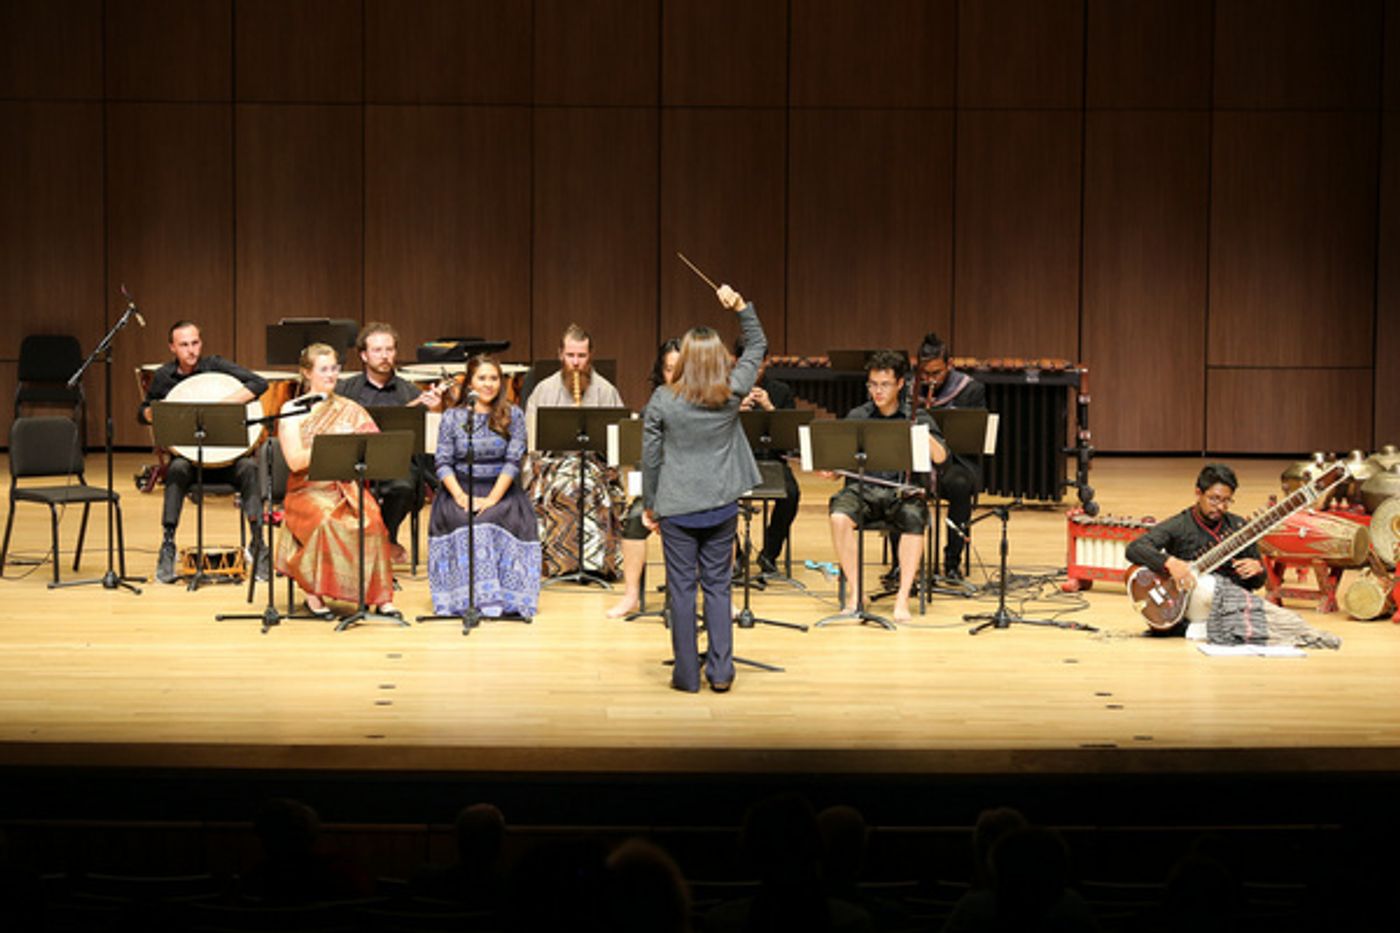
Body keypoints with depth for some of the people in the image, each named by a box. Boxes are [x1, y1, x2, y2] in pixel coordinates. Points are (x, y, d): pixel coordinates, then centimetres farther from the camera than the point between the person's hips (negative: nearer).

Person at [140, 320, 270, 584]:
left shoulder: (215, 366, -2)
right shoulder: (163, 377, 7)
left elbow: (259, 383, -13)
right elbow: (143, 413, 20)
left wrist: (223, 403, -24)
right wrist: (154, 413, -6)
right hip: (186, 452, 1)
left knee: (249, 467, -32)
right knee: (177, 469, -33)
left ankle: (257, 541, -26)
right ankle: (167, 547, -30)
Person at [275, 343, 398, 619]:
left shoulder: (351, 411, 13)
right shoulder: (291, 410, 5)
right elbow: (295, 461, -8)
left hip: (346, 487, 2)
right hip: (308, 490, -2)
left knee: (371, 518, -30)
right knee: (326, 520, -35)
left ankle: (381, 596, -26)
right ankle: (315, 593, -19)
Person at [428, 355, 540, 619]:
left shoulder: (513, 416, 7)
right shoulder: (453, 416, 9)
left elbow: (513, 461, -3)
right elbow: (443, 462, 2)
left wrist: (492, 498, -16)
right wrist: (460, 496, -15)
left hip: (500, 490, -1)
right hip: (460, 488, 1)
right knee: (462, 522, -32)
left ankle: (499, 597, -28)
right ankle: (463, 597, -28)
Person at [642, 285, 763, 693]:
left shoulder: (662, 401, -10)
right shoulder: (731, 394, -6)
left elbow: (650, 457, -4)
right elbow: (757, 346, 9)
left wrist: (649, 505, 7)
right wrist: (741, 307, 2)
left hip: (677, 507, -2)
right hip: (722, 505, 2)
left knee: (682, 588, 5)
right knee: (718, 586, 10)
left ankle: (687, 675, 9)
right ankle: (720, 671, 9)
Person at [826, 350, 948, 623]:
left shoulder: (917, 418, 8)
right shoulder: (857, 417, 13)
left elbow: (940, 458, -5)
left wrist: (923, 434, -25)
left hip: (902, 492, -1)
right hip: (862, 489, 1)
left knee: (913, 520, -35)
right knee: (839, 517, -31)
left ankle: (903, 597, -29)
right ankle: (854, 591, -20)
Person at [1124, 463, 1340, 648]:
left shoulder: (1239, 527, 14)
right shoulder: (1179, 526, 0)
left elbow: (1257, 583, 21)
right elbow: (1134, 549, -12)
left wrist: (1256, 569, -4)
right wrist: (1170, 562, -27)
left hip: (1237, 600, 5)